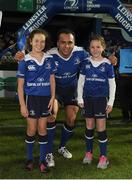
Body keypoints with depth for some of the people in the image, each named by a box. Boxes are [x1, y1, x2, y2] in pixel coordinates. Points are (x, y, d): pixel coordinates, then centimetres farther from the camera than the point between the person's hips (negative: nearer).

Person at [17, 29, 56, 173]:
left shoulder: (49, 59, 1)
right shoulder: (25, 61, -7)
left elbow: (52, 80, 7)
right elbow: (20, 85, -5)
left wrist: (52, 98, -2)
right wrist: (22, 104, -9)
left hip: (46, 98, 2)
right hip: (31, 98, -2)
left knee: (42, 129, 9)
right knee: (32, 130, 6)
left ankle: (43, 160, 17)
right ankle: (29, 159, 22)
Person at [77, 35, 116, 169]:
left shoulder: (107, 64, -4)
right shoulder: (86, 63, 1)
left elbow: (112, 84, 0)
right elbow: (81, 81, 6)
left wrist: (110, 102, -3)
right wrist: (80, 98, 1)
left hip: (101, 98, -2)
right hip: (88, 98, 2)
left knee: (101, 127, -2)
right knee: (89, 126, 10)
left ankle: (103, 157, 8)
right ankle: (89, 153, 24)